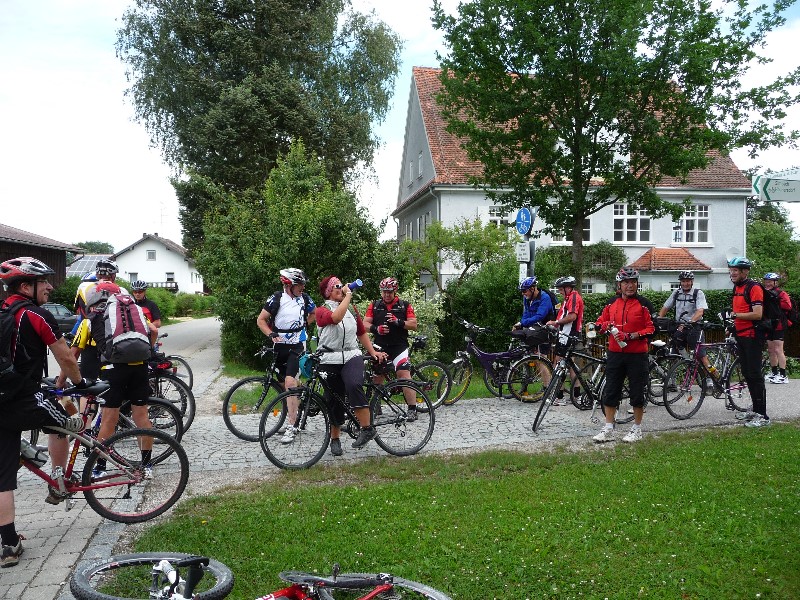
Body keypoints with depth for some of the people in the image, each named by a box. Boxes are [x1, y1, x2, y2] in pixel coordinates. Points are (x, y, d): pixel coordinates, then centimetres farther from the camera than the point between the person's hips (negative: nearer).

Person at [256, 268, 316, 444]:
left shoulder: (304, 298, 0)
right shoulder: (276, 299, -8)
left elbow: (314, 313, 21)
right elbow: (261, 320, -3)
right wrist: (271, 334, -17)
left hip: (297, 346, -1)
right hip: (280, 346, 1)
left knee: (290, 382, -15)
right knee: (284, 384, 9)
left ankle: (291, 426, -14)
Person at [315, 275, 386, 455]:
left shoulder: (352, 310, 16)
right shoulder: (322, 310, 0)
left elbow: (362, 333, 23)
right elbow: (336, 317, -23)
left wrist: (373, 352, 13)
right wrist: (348, 295, -14)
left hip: (352, 356, 1)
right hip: (330, 360, -1)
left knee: (354, 386, -29)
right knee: (334, 400, 6)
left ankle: (367, 428, -21)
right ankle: (335, 439, 24)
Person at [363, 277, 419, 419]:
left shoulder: (405, 305, 4)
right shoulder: (374, 305, 10)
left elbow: (414, 325, 0)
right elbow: (365, 324, 4)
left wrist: (399, 322, -18)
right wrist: (376, 329, -16)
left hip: (399, 346, -3)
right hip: (380, 347, 3)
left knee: (404, 375, -15)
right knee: (377, 378, 9)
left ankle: (412, 409, -12)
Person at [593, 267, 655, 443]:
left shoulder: (644, 304, -4)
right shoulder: (612, 303, 8)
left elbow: (652, 328, -8)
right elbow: (600, 322, 17)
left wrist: (631, 336, -19)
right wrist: (605, 326, -6)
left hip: (637, 354, -4)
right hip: (615, 354, 4)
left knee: (637, 393, 6)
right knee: (610, 392, 4)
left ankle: (637, 429, 21)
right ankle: (608, 430, 13)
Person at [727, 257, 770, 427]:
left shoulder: (754, 288, -13)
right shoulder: (737, 287, 14)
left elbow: (757, 314, -22)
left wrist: (736, 315, -21)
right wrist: (732, 326, 16)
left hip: (752, 336, -9)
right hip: (741, 335, 9)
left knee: (754, 374, -9)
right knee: (746, 373, 13)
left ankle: (762, 416, -5)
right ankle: (755, 409, 22)